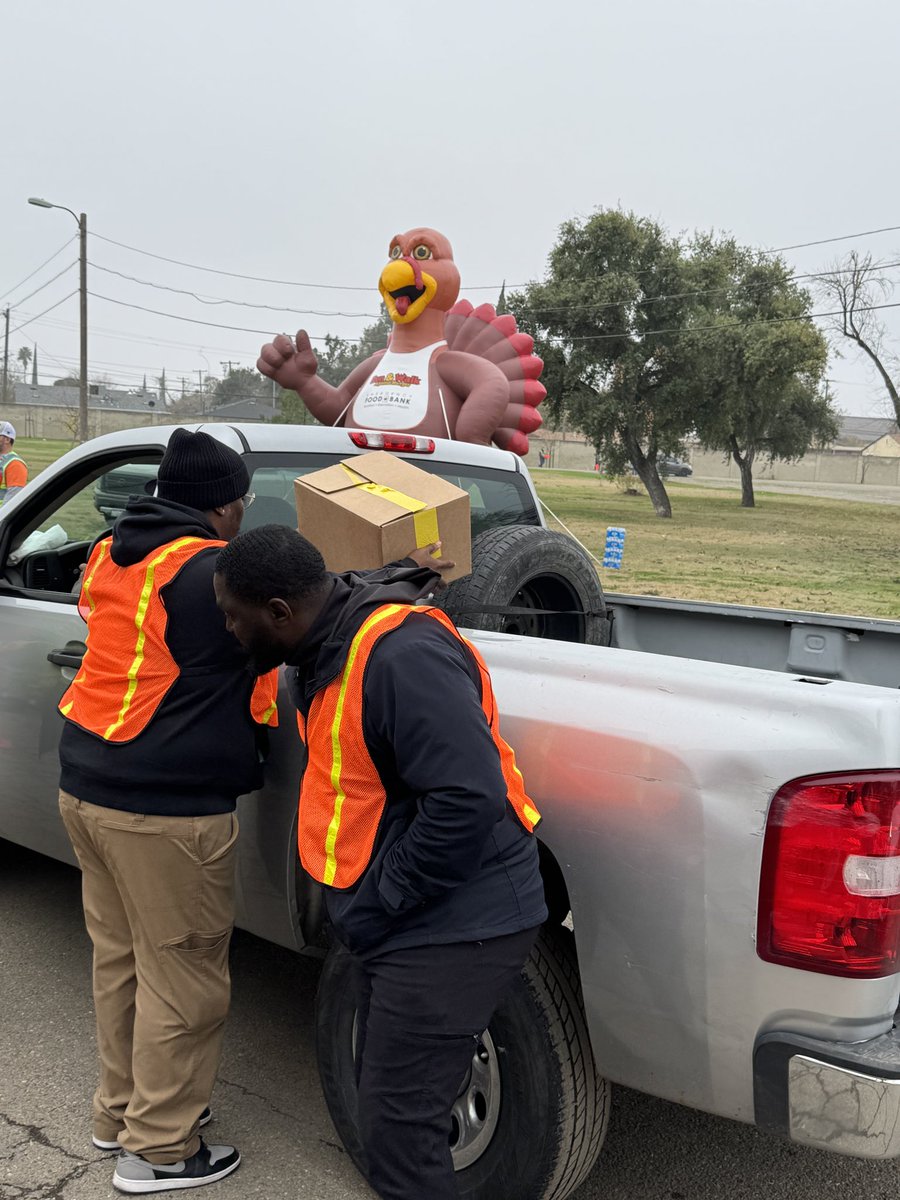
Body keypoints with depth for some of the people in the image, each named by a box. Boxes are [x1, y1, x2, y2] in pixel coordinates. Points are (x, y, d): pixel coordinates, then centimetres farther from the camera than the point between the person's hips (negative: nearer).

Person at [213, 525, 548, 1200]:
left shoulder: (400, 655, -26)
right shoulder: (329, 654, 7)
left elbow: (468, 799, -29)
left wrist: (382, 899, -21)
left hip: (453, 931, -10)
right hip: (403, 925, 10)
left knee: (398, 1131, -3)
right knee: (383, 1098, 22)